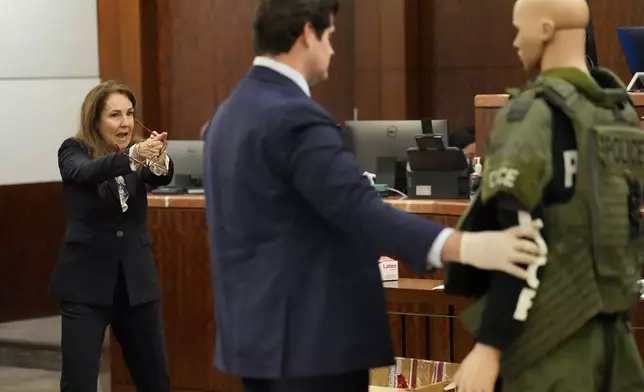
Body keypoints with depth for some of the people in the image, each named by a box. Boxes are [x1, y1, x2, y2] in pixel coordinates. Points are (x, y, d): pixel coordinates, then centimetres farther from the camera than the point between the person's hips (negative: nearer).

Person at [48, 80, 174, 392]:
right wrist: (133, 155, -45)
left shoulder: (137, 156, 5)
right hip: (86, 284, -3)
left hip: (137, 282, 4)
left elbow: (162, 177, -16)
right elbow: (86, 171, -26)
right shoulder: (74, 151, -4)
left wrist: (158, 159, -41)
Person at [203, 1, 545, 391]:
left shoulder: (232, 112, 13)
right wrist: (464, 246, -39)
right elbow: (357, 207, -29)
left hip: (261, 329, 10)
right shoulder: (293, 117, -18)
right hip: (308, 338, -10)